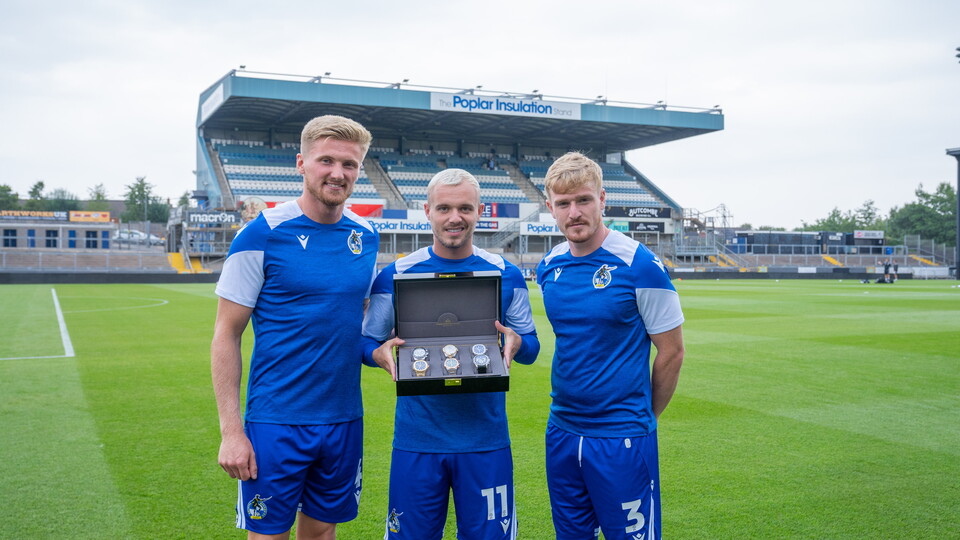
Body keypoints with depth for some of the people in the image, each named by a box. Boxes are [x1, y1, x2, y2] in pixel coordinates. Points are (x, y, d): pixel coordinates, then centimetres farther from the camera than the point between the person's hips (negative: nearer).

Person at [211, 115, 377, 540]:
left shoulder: (366, 237, 5)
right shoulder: (261, 234, -10)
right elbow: (226, 336, -9)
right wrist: (231, 431, -13)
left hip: (344, 420, 5)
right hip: (276, 421, -4)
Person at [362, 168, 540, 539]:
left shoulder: (505, 275, 3)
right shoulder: (396, 276, 1)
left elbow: (531, 348, 7)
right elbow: (367, 343, 6)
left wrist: (515, 342, -16)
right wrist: (382, 353, -17)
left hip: (486, 439, 1)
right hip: (416, 438, 0)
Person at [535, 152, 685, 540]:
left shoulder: (639, 265, -13)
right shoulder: (548, 268, 4)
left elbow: (671, 351, -7)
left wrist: (641, 417, 3)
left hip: (622, 440, -5)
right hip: (562, 433, 6)